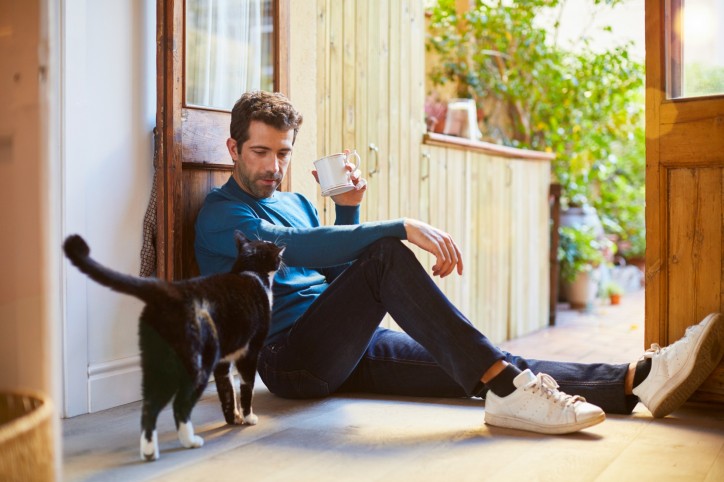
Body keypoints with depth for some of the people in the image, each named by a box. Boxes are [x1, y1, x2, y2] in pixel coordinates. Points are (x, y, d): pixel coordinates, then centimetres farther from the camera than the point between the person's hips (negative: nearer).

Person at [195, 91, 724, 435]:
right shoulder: (221, 214, -2)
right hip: (289, 356, -7)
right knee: (385, 255, -30)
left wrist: (347, 211, 8)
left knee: (464, 363, -11)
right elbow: (294, 246, -22)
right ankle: (504, 387, -36)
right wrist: (401, 228, -27)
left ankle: (632, 382, -21)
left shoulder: (295, 203, 23)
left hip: (344, 347, 7)